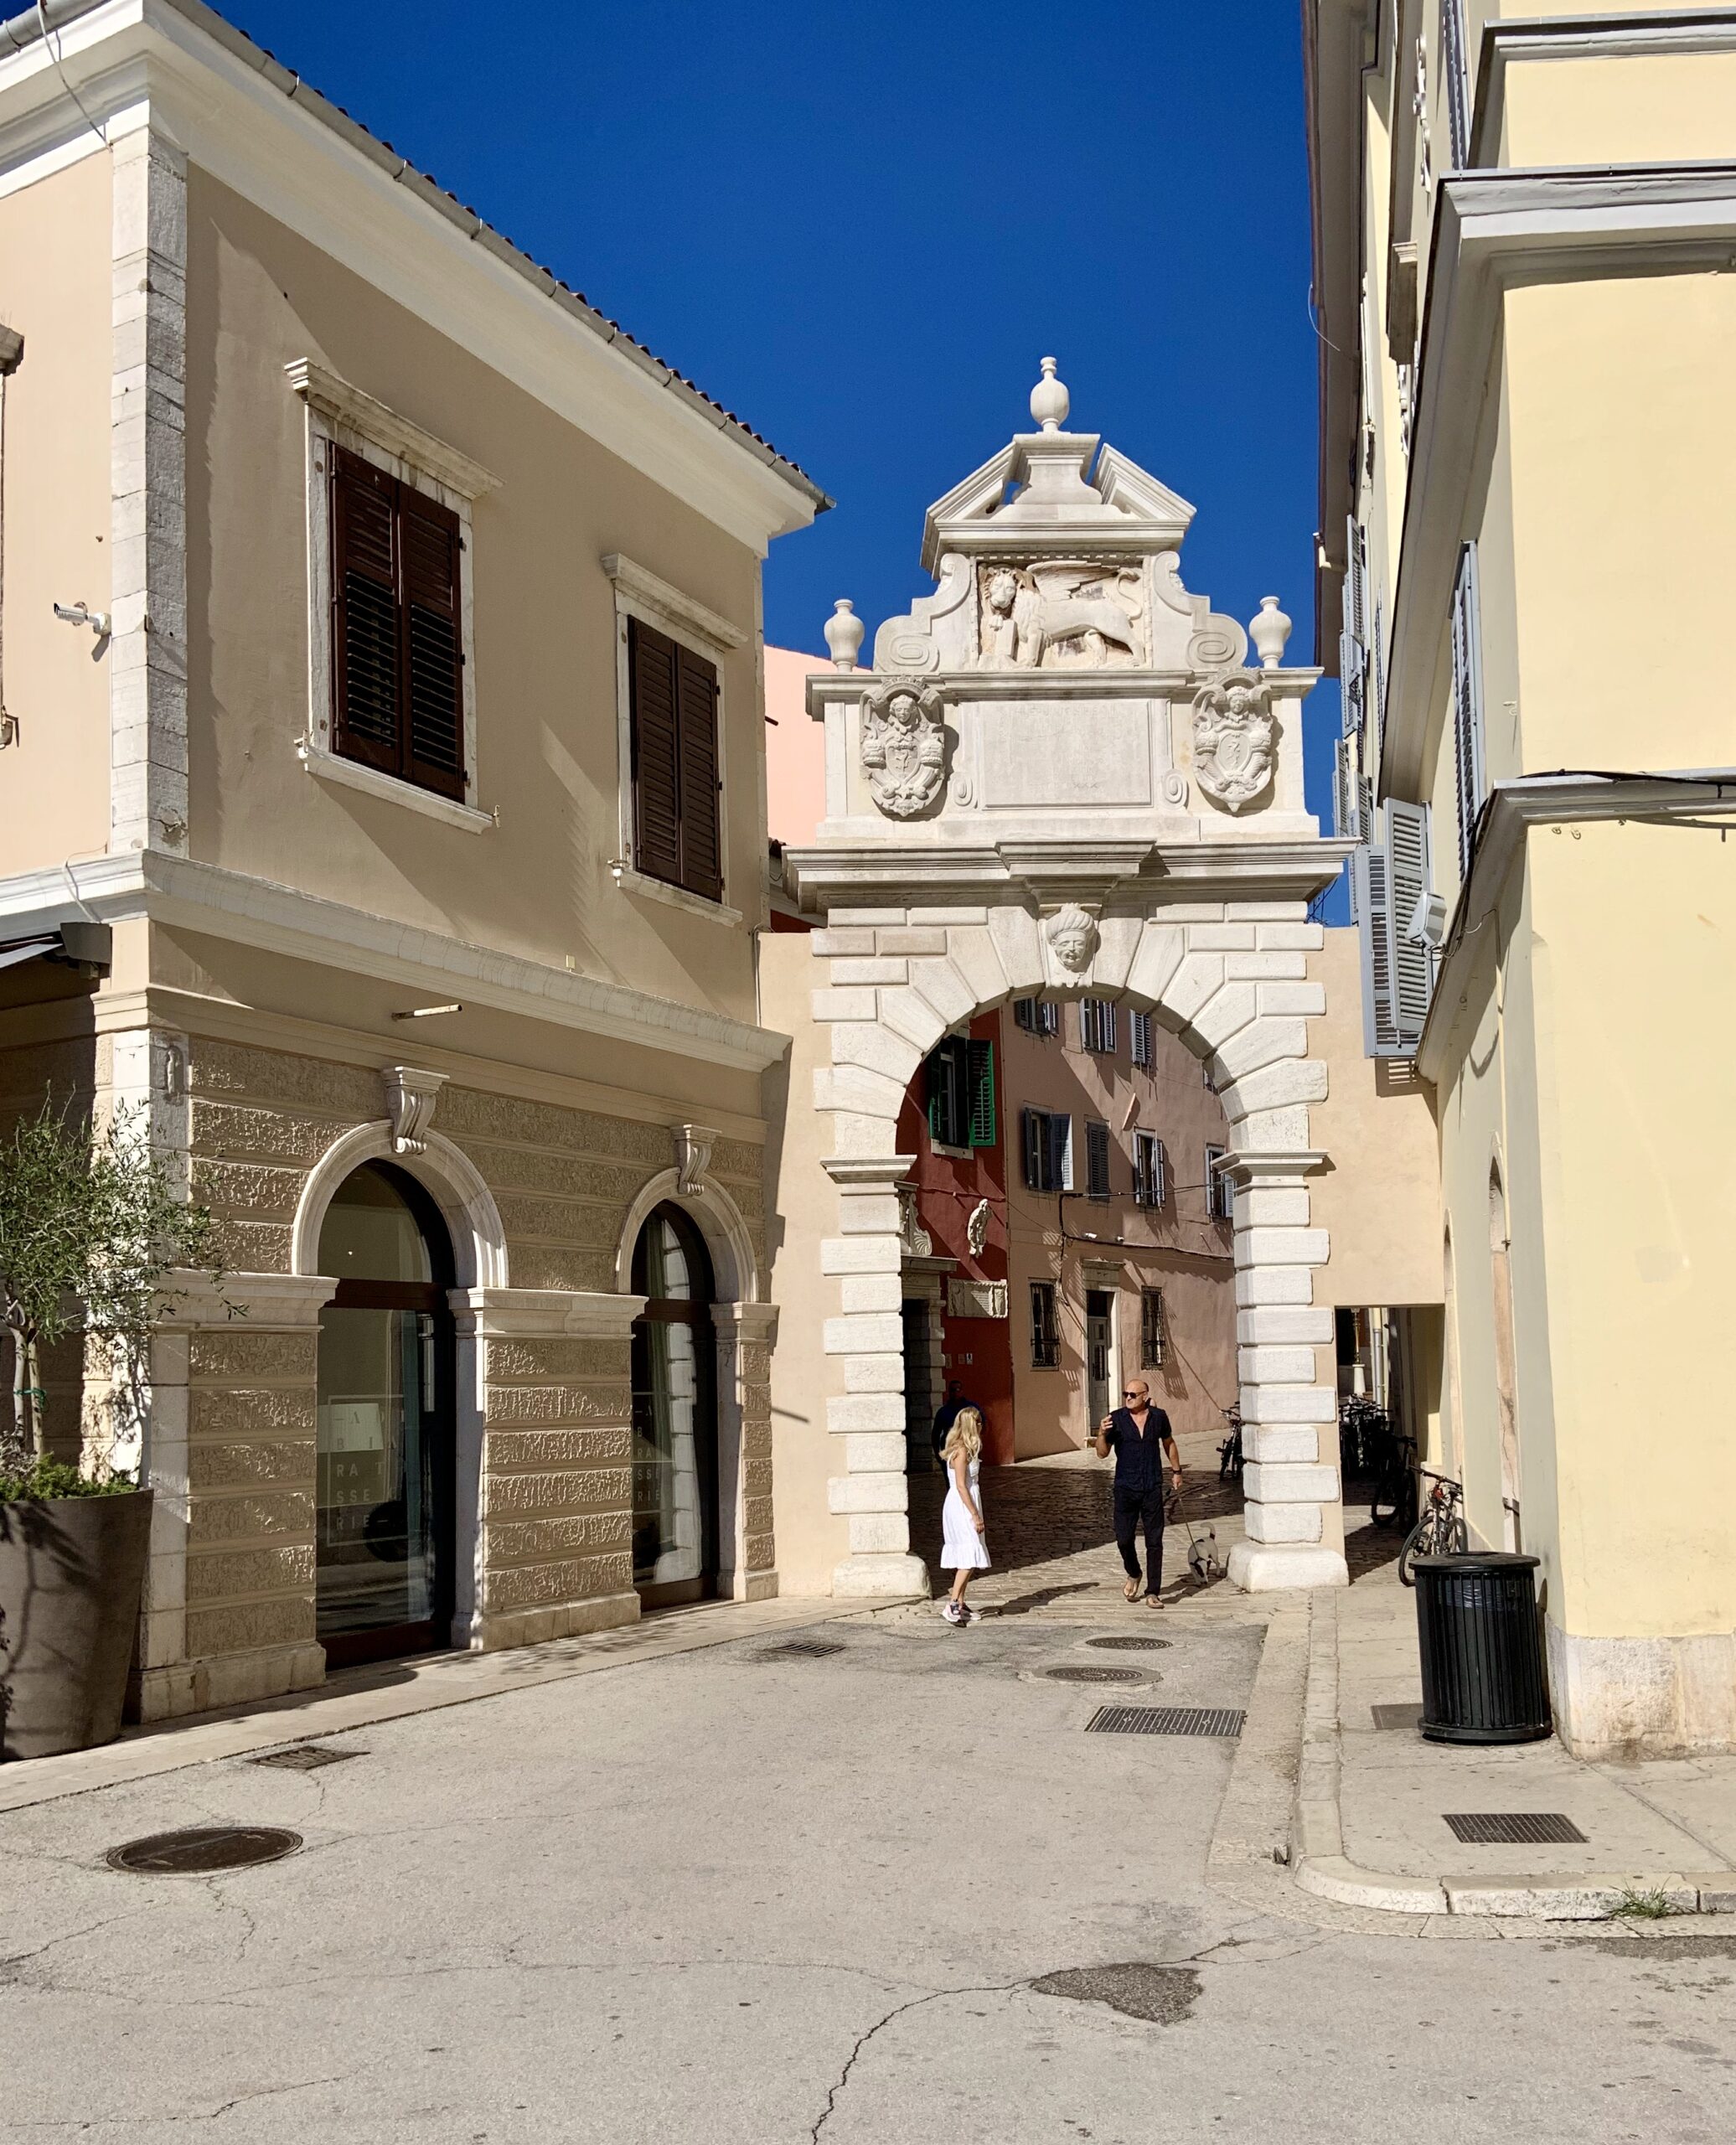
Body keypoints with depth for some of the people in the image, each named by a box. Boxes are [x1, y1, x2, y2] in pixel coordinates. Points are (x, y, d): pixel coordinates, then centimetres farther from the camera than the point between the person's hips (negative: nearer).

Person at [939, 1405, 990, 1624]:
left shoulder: (965, 1450, 13)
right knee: (970, 1557, -13)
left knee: (964, 1558, 11)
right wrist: (975, 1515, -20)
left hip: (963, 1506, 10)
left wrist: (975, 1513, 16)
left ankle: (960, 1606, 14)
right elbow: (961, 1486, -20)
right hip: (962, 1507, -10)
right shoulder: (962, 1451, -16)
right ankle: (952, 1605, -17)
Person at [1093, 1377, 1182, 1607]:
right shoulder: (1116, 1419, -4)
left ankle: (1152, 1592, 8)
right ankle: (1133, 1575, 28)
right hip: (1126, 1488, -1)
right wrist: (1102, 1434, -20)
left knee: (1154, 1542, 1)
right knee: (1124, 1539, -1)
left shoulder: (1158, 1417, 1)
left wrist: (1176, 1471, 22)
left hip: (1153, 1489, 1)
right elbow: (1102, 1454, -2)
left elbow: (1168, 1443, 19)